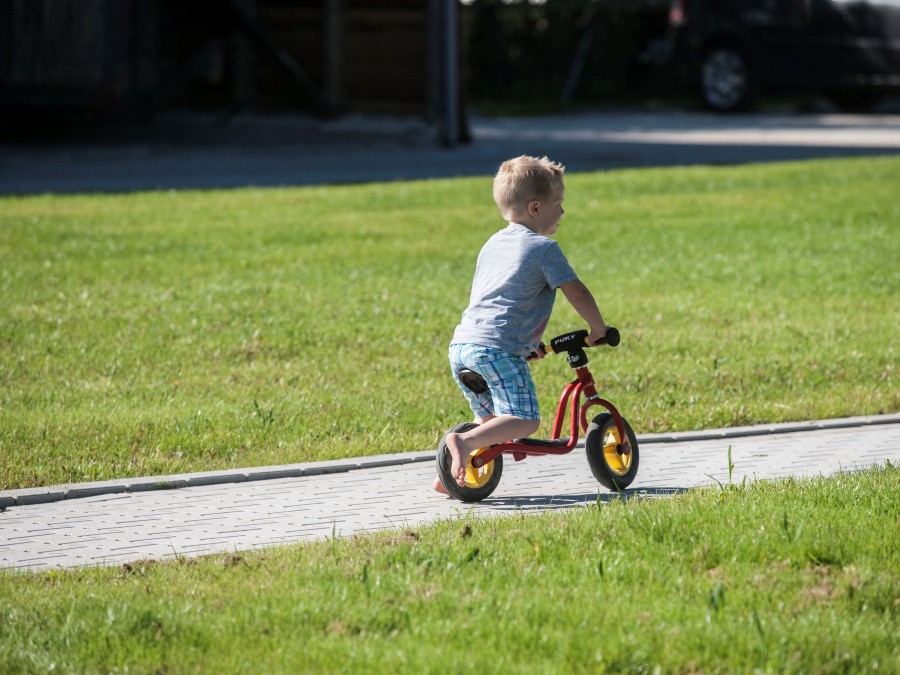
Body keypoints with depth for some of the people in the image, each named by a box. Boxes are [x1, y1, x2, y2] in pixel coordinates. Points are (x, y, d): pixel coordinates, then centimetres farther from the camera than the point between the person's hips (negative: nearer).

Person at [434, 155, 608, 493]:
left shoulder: (493, 244, 25)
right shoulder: (543, 248, 0)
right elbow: (577, 292, -3)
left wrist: (529, 342, 41)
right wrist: (598, 328, 14)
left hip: (461, 344, 8)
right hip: (497, 349, -8)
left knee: (491, 418, 23)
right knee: (525, 420, -14)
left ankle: (449, 476, 17)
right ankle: (464, 441, -33)